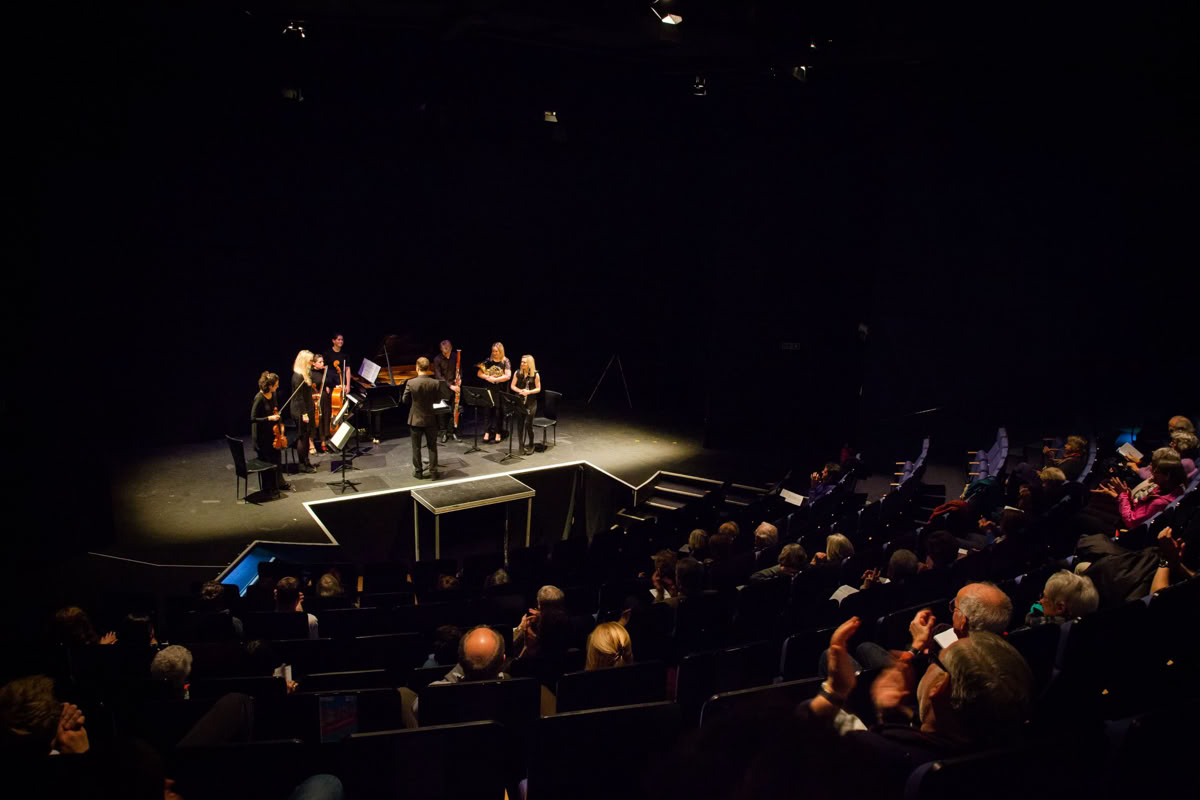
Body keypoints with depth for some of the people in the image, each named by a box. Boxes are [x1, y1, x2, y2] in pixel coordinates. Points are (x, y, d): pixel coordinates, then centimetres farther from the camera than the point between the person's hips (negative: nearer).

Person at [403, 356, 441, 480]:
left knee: (416, 447, 12)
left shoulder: (411, 383, -15)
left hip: (416, 420, -1)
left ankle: (418, 471, 19)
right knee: (432, 446, 12)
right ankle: (433, 472, 14)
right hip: (430, 419, 1)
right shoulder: (435, 383, -12)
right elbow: (438, 399, -1)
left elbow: (405, 400, -2)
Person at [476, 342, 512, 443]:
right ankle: (488, 432, 7)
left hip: (501, 390, -2)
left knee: (498, 411, 1)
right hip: (489, 389, 2)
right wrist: (487, 377, -14)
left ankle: (497, 433, 8)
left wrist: (494, 379, -18)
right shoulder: (488, 361, 5)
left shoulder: (505, 362, -3)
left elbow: (508, 376, -14)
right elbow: (479, 373, 5)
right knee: (489, 410, 3)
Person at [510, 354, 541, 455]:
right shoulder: (518, 373, 2)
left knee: (528, 423, -7)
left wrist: (529, 392, -17)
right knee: (520, 423, 3)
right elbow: (512, 386, 8)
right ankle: (522, 446, 15)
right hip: (519, 401, 3)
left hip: (531, 402, -3)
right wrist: (520, 391, -11)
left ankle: (529, 447, 7)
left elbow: (538, 388, 0)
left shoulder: (535, 374, -5)